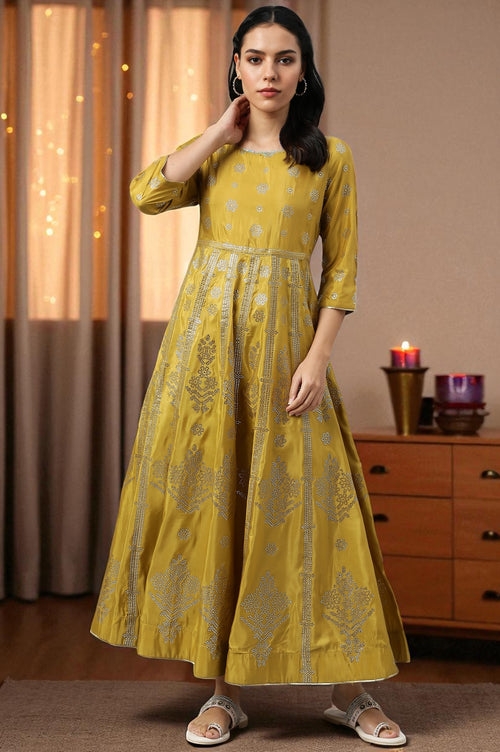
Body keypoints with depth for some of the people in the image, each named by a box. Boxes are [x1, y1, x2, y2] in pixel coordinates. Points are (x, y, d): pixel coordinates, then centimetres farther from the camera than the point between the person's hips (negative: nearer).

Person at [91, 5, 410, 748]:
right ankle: (224, 690, 12)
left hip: (284, 338, -2)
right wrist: (224, 130, -3)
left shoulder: (330, 157, 4)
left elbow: (342, 268, 0)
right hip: (206, 337, 2)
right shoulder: (215, 151, 11)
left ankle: (348, 689, 10)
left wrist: (318, 358, -10)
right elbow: (148, 193, -8)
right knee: (208, 500, 2)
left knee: (302, 502, -1)